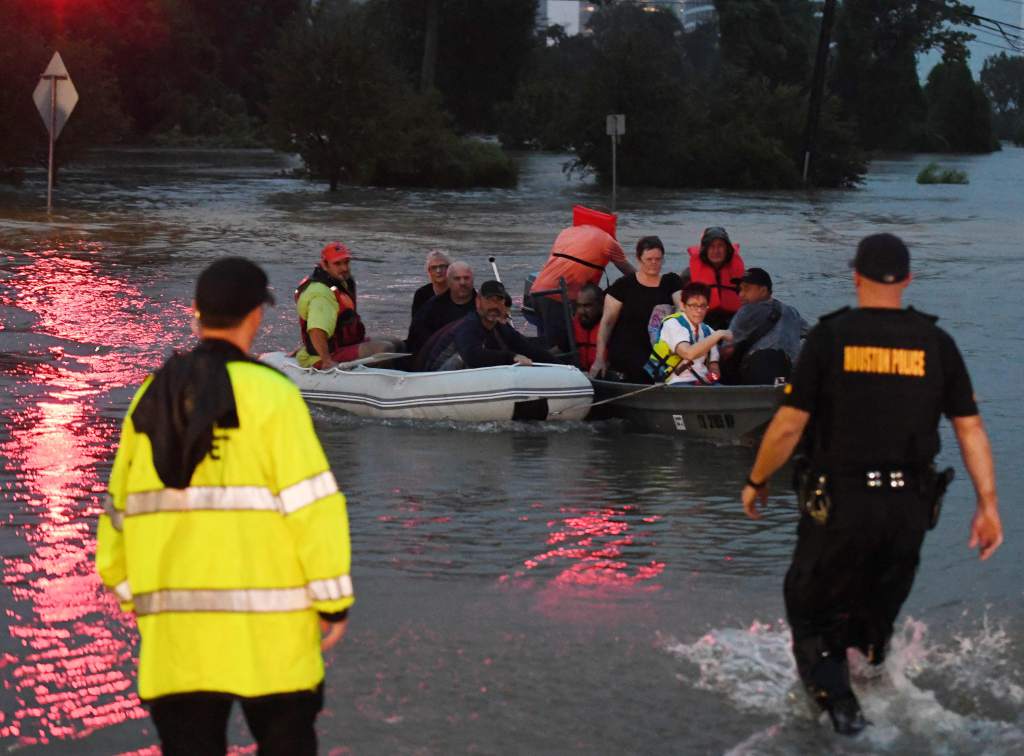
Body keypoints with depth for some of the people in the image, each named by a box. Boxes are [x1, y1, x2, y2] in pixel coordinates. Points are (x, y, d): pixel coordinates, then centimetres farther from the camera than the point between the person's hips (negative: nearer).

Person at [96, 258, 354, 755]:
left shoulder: (151, 399, 8)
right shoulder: (269, 394, -8)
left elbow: (120, 511, 12)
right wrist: (334, 598, -5)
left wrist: (137, 600, 21)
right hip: (266, 630, -4)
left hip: (174, 632, 4)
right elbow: (312, 503, -12)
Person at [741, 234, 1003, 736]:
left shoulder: (830, 337, -6)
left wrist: (756, 482, 8)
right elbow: (969, 427, 1)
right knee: (874, 623, 22)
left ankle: (836, 696, -8)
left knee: (812, 617, 11)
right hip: (910, 507, 3)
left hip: (840, 505, -3)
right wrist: (988, 504, 6)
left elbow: (789, 425, -7)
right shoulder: (935, 342, 1)